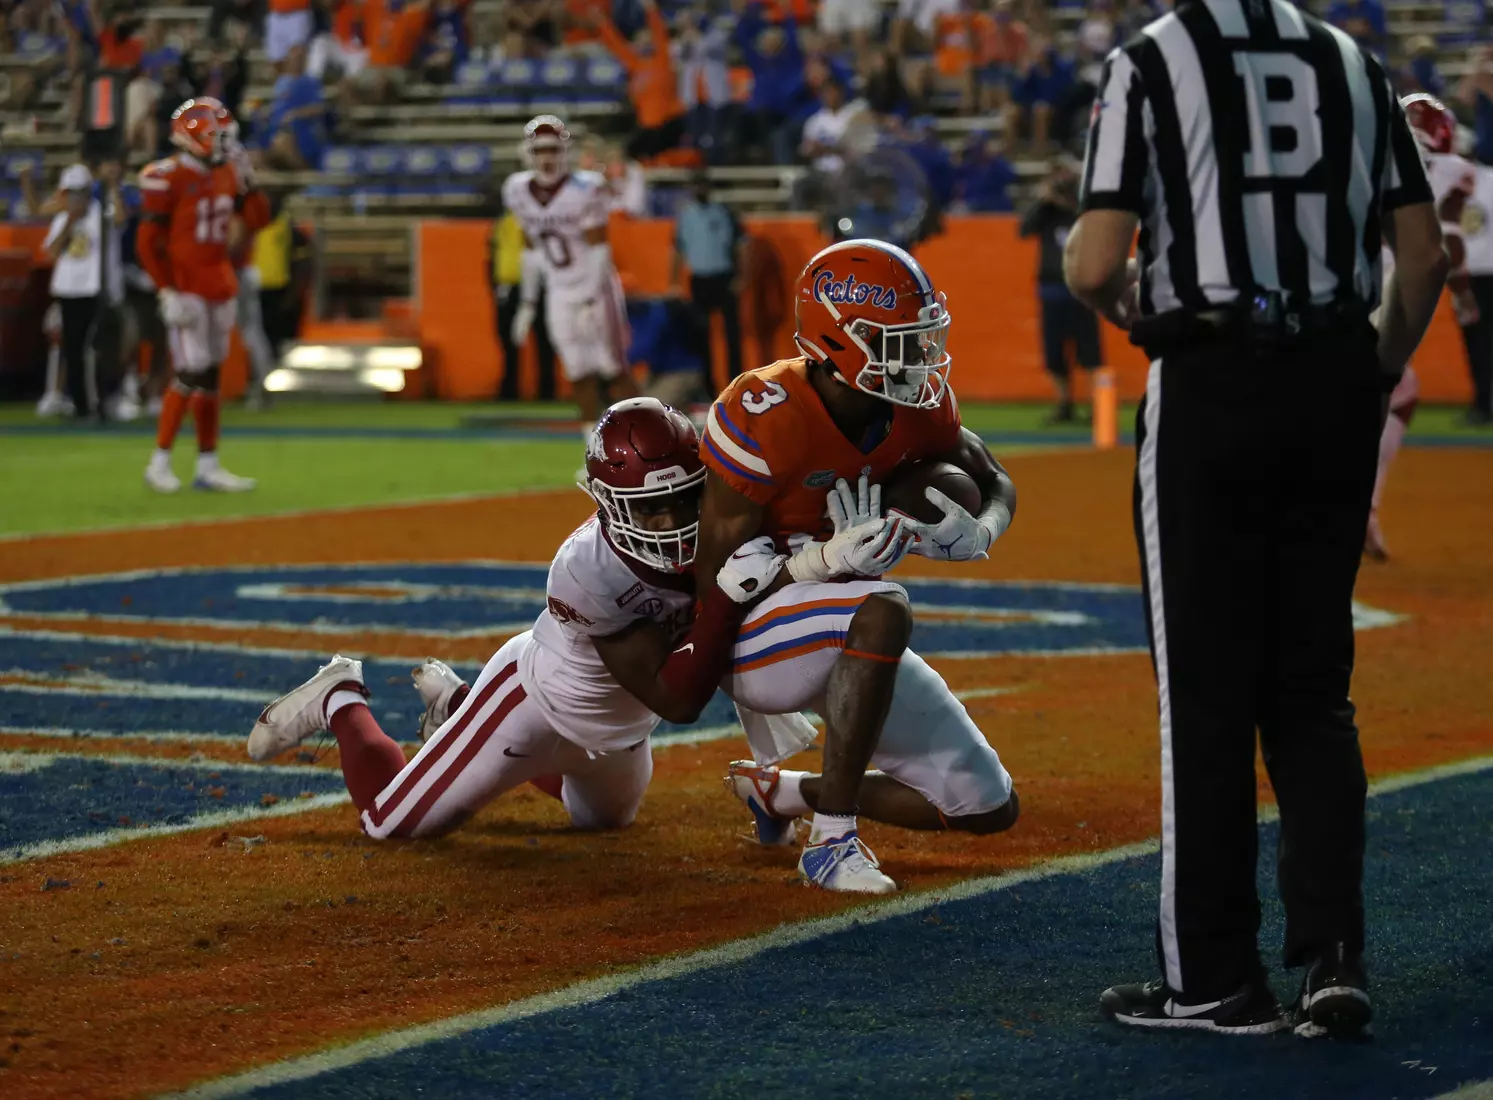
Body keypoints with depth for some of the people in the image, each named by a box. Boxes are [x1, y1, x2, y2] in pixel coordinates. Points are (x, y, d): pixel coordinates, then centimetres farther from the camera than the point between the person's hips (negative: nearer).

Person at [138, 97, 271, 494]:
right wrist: (167, 293, -17)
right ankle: (159, 463, -2)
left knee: (211, 376, 9)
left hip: (219, 287, 7)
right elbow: (147, 243, -13)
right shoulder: (167, 179, -13)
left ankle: (208, 467, 13)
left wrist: (247, 179, -1)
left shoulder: (226, 174, 8)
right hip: (186, 289, -7)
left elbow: (258, 219, 12)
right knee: (191, 373, -12)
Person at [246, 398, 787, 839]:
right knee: (393, 822, 3)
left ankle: (456, 705, 45)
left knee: (606, 815, 37)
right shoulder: (587, 571, -42)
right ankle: (340, 702, 32)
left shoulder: (716, 526, -26)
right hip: (538, 705, -6)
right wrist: (726, 596, -54)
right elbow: (676, 701, -42)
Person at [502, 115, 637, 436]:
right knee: (580, 375, 4)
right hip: (559, 295, 4)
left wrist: (590, 302, -22)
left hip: (595, 289, -4)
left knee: (613, 370, -5)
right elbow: (531, 251, 9)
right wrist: (528, 304, 10)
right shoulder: (520, 192, -2)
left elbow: (598, 250, -17)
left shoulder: (584, 190, -18)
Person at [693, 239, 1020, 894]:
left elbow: (996, 486, 9)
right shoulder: (762, 421, -26)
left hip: (849, 644, 7)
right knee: (883, 609, -40)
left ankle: (785, 792, 20)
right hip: (751, 647, -7)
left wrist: (976, 534, -16)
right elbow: (717, 581, -22)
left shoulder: (919, 406, -7)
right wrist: (832, 558, -37)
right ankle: (830, 840, -29)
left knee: (990, 809, 4)